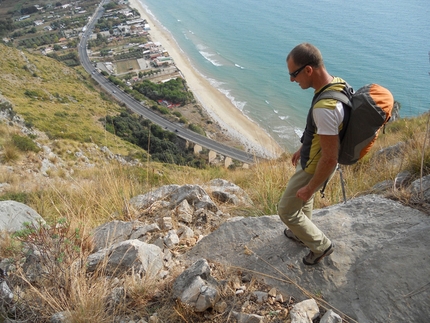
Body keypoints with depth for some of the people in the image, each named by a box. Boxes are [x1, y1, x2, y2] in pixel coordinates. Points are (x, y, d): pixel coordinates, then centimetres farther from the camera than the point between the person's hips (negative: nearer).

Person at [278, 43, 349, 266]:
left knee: (287, 210, 12)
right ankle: (302, 234, 56)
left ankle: (321, 245, 31)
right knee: (303, 202, 31)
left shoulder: (325, 108, -39)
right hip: (311, 158, 9)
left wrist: (309, 188, -19)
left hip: (315, 169, -9)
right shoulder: (337, 84, -7)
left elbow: (330, 158, -32)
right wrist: (303, 149, 20)